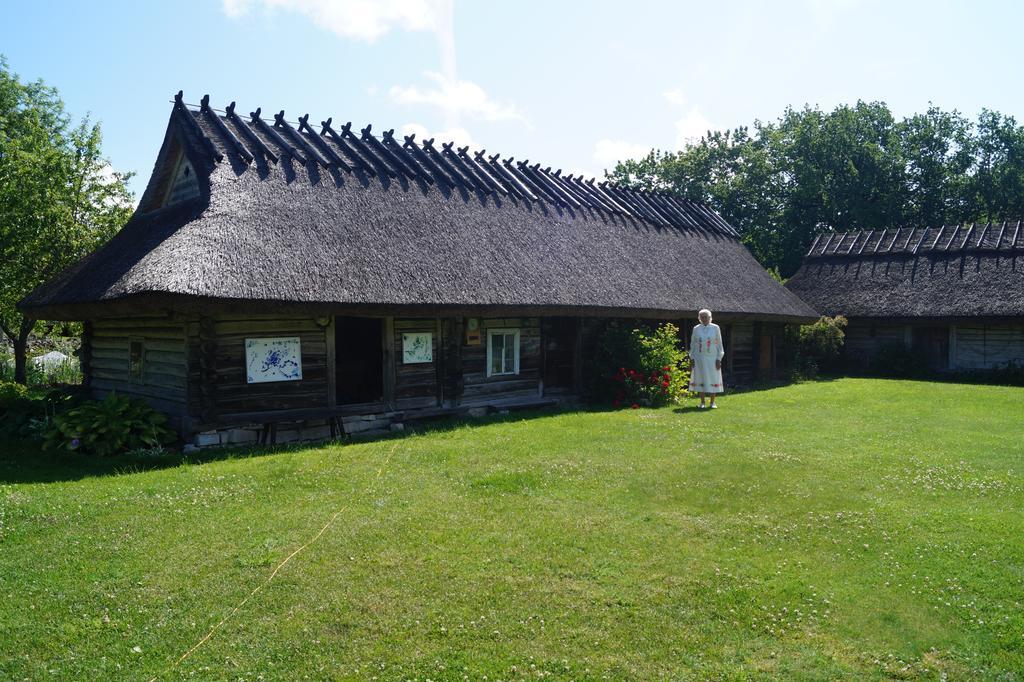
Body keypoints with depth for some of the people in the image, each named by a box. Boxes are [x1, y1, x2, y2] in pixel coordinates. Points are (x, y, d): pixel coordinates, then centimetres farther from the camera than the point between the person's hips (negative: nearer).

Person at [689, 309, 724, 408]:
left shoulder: (715, 328, 1)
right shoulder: (696, 329, 4)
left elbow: (719, 344, 2)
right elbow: (692, 345, 9)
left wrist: (719, 359, -4)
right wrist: (692, 359, 3)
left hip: (712, 358, -1)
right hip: (699, 358, 1)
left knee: (713, 379, 1)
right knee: (700, 379, 2)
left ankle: (712, 402, 10)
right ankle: (702, 402, 10)